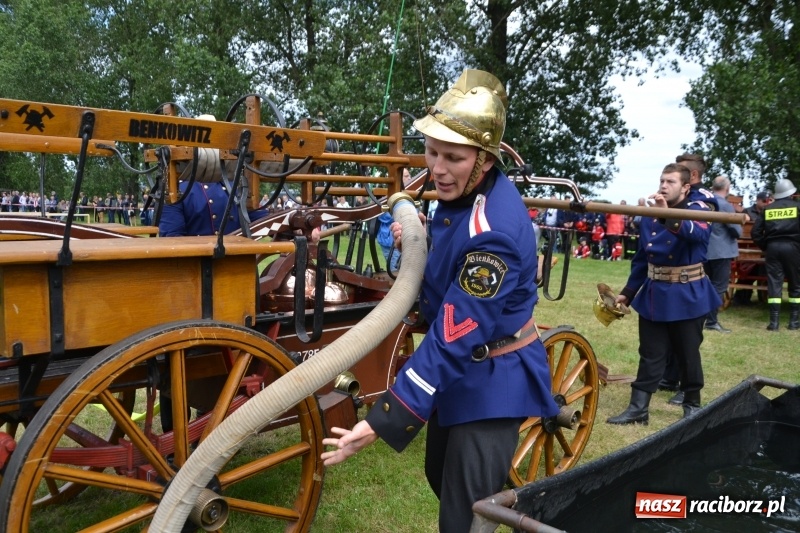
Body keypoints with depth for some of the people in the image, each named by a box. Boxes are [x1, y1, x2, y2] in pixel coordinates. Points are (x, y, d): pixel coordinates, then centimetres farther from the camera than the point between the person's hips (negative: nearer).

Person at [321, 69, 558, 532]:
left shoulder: (493, 230, -33)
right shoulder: (463, 191, -4)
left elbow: (456, 338, -33)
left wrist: (382, 423, -33)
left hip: (491, 381, -9)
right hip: (459, 371, 9)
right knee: (442, 479, 28)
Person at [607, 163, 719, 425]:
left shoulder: (697, 210, -9)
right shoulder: (650, 215, 5)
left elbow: (698, 234, -34)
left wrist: (668, 216, -51)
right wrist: (628, 292, 10)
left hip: (687, 296, -4)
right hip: (653, 294, 4)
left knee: (687, 354, 10)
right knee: (650, 355, 9)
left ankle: (692, 406, 28)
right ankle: (638, 408, 14)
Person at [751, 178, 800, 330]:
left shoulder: (767, 209, 10)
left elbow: (755, 232, 6)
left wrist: (764, 247, 16)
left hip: (772, 247, 2)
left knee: (774, 283, 0)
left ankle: (774, 321, -5)